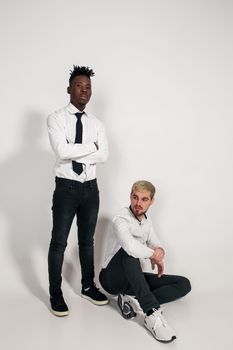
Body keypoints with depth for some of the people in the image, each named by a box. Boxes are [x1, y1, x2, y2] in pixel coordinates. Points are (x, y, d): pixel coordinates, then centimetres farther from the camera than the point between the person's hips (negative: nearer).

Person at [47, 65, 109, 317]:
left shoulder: (96, 123, 8)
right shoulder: (56, 119, -6)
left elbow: (104, 155, -5)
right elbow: (62, 151, -21)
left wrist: (76, 154, -15)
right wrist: (91, 146, -11)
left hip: (90, 188, 4)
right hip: (66, 188, -4)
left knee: (87, 240, 15)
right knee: (59, 242, 4)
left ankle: (88, 287, 31)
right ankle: (56, 294, 19)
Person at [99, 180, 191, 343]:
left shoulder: (147, 221, 8)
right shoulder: (122, 219, -18)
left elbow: (157, 246, 8)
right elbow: (130, 246, -39)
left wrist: (159, 251, -16)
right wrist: (153, 254, -22)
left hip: (135, 278, 7)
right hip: (112, 278, -7)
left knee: (184, 284, -8)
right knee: (128, 251, -39)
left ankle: (133, 299, -22)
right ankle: (152, 313, -42)